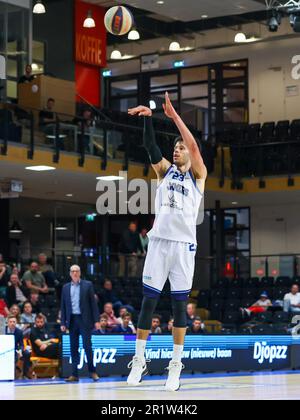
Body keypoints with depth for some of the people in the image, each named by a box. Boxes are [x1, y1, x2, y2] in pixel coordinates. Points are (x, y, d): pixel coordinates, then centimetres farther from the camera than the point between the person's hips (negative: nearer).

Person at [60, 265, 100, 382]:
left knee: (87, 346, -6)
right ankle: (74, 374, 5)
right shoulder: (66, 287, 12)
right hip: (72, 320, 3)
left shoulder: (87, 285, 3)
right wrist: (63, 323, 5)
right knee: (74, 348, 4)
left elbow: (93, 303, 1)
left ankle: (92, 371, 5)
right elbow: (63, 306, 12)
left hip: (85, 319, -3)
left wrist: (96, 320, -5)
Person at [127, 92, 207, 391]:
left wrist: (174, 115, -14)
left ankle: (176, 364, 8)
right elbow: (150, 146, -4)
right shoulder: (165, 170, 12)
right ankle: (139, 360, 9)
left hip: (184, 245, -2)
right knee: (148, 300, 1)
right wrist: (148, 118, -20)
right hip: (159, 241, 2)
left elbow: (194, 146, -10)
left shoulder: (197, 174, 6)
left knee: (179, 304, 2)